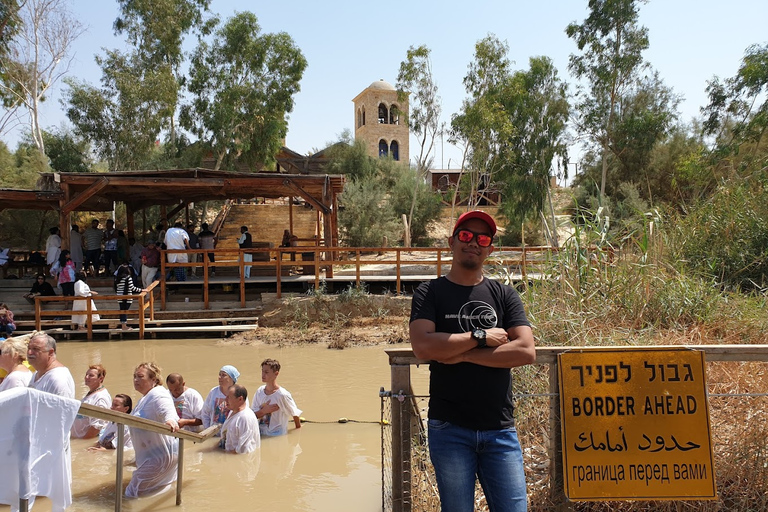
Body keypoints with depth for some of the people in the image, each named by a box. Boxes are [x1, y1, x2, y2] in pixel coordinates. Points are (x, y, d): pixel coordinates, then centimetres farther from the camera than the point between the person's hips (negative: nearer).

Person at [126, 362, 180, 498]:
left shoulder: (158, 395, -22)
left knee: (132, 494, -11)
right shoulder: (145, 397, 13)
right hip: (151, 455, 11)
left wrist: (171, 420, -63)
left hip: (161, 455, -11)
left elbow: (168, 410, -43)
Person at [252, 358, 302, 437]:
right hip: (260, 434, 4)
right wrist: (264, 411, -16)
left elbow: (295, 414, -3)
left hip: (277, 436, -4)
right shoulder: (259, 392, 1)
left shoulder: (282, 395, -14)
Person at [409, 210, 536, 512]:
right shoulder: (430, 293, 1)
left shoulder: (504, 295, 7)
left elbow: (526, 351, -7)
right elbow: (422, 347, -16)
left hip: (500, 430, 2)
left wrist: (463, 355, -12)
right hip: (449, 429, -1)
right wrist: (481, 337, -12)